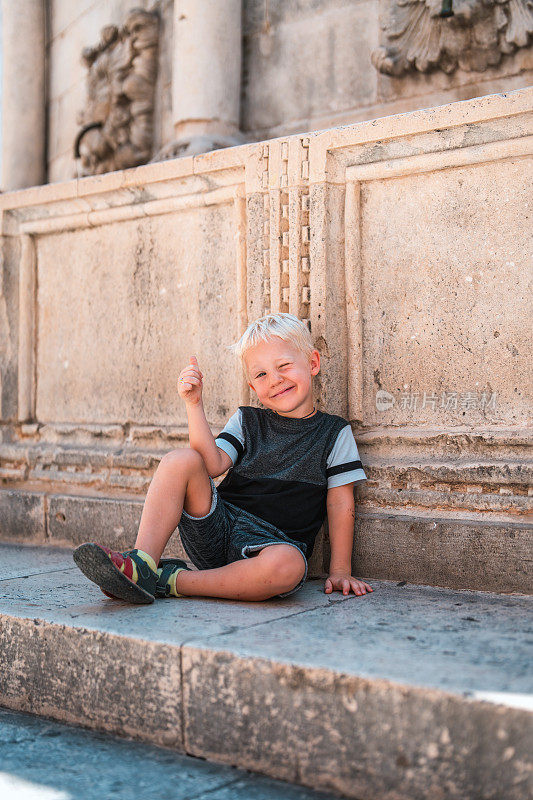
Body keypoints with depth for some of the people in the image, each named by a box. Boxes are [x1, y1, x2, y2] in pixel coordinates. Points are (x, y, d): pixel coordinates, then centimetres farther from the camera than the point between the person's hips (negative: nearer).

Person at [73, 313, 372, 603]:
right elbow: (213, 464, -4)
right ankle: (142, 564, -25)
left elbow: (341, 504, 4)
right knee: (181, 460, -18)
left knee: (287, 565, -40)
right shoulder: (246, 421, 13)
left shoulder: (334, 432, 6)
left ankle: (169, 582, -25)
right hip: (218, 527, 3)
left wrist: (340, 570, -1)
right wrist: (194, 403, -12)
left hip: (275, 542, -2)